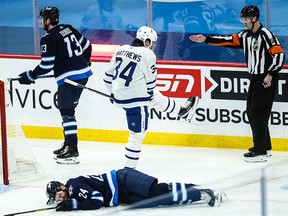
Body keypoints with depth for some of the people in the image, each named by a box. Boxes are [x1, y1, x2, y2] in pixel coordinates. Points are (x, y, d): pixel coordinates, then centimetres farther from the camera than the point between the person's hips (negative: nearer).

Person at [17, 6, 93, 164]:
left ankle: (72, 151, -10)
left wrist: (30, 76, -1)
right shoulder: (68, 29, 13)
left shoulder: (49, 38, -10)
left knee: (66, 111, -6)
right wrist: (85, 62, 37)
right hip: (83, 72, 9)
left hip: (69, 78, -9)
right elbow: (86, 45, 20)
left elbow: (47, 65, -13)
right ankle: (68, 144, 23)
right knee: (66, 109, 18)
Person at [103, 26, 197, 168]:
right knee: (137, 135, 2)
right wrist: (149, 93, 13)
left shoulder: (121, 49, 5)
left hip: (119, 96, 9)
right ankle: (129, 168, 5)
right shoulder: (147, 54, -14)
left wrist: (113, 92, 27)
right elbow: (150, 81, -7)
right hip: (135, 100, -9)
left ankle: (181, 111, 56)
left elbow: (108, 75, 12)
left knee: (157, 98, 31)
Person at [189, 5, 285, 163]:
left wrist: (270, 75, -21)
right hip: (255, 78, 9)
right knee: (251, 112, 12)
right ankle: (265, 146, 23)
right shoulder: (245, 35, 9)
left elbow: (279, 55, -19)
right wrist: (206, 40, -2)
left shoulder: (266, 35, -16)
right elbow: (228, 41, 5)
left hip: (267, 80, -9)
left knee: (257, 113, -11)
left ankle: (260, 152, -9)